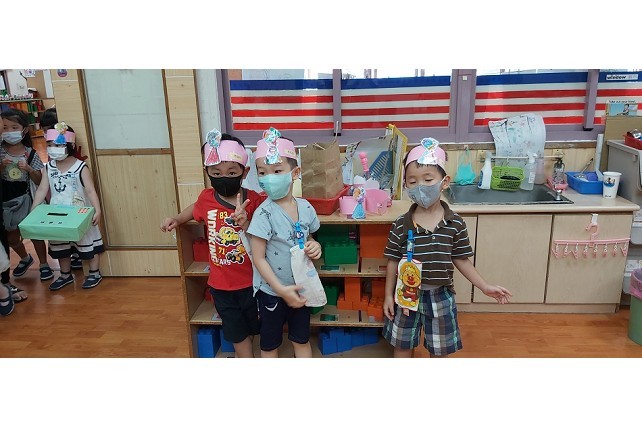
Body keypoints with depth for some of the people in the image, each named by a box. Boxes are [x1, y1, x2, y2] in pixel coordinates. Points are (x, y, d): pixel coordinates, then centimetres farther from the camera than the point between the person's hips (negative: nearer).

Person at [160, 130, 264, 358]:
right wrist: (176, 219, 5)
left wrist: (246, 223, -35)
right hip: (221, 284, 2)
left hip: (250, 282, -2)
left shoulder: (253, 201, -16)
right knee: (237, 334, 15)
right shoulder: (206, 197, -7)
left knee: (252, 328, 21)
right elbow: (196, 209, 19)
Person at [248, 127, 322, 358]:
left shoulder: (305, 208, -6)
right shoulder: (264, 213, -20)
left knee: (302, 339, 20)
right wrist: (281, 289, -21)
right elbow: (258, 258, -17)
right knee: (270, 344, 15)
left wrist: (315, 246, -12)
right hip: (271, 291, -4)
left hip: (300, 288, 4)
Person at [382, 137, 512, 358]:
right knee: (402, 345, 16)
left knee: (440, 349, 17)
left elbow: (460, 260, -1)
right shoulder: (401, 224, -13)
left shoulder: (455, 223, -12)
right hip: (407, 295, 0)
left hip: (440, 296, 1)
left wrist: (485, 287, -1)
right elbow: (393, 261, -4)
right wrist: (388, 296, -1)